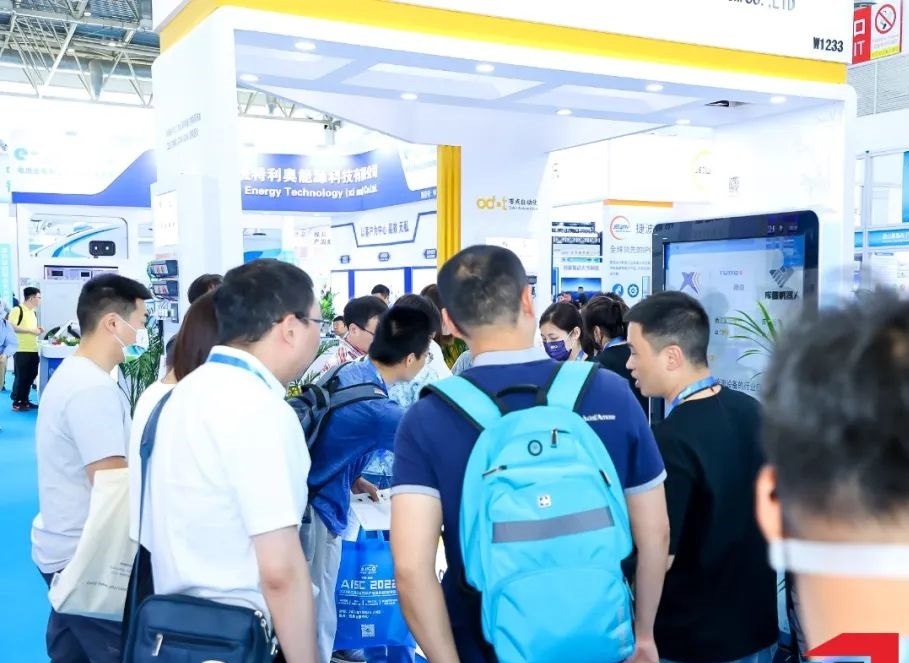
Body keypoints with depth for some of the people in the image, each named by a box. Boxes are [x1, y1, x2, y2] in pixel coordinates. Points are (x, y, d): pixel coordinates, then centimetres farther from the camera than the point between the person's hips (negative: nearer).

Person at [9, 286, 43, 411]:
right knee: (21, 377, -2)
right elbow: (11, 327, -19)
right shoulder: (17, 310, -9)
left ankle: (24, 401, 20)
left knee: (30, 376, 10)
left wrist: (38, 330, 6)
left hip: (33, 350, 8)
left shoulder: (33, 312, 17)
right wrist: (31, 330, -19)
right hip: (21, 350, -8)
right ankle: (16, 403, 7)